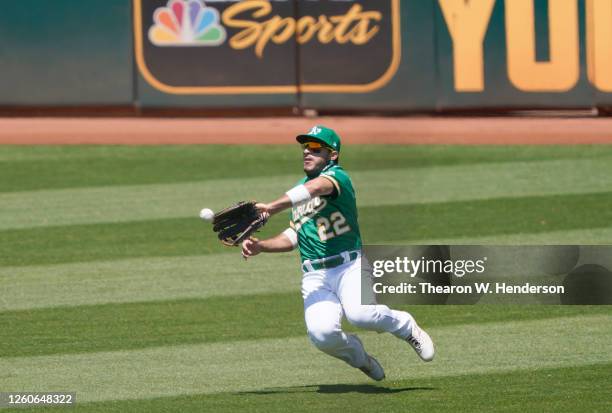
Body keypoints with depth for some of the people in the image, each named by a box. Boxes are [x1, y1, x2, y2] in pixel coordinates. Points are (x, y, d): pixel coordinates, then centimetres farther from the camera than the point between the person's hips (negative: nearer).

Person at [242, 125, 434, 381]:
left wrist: (273, 207, -37)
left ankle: (406, 327, 0)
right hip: (315, 277, 5)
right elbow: (293, 236, 27)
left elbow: (316, 187, -29)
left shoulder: (336, 176, -5)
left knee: (360, 314, -34)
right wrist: (260, 246, 10)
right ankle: (358, 357, 10)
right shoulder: (299, 190, 21)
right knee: (321, 333, -24)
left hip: (349, 267, -5)